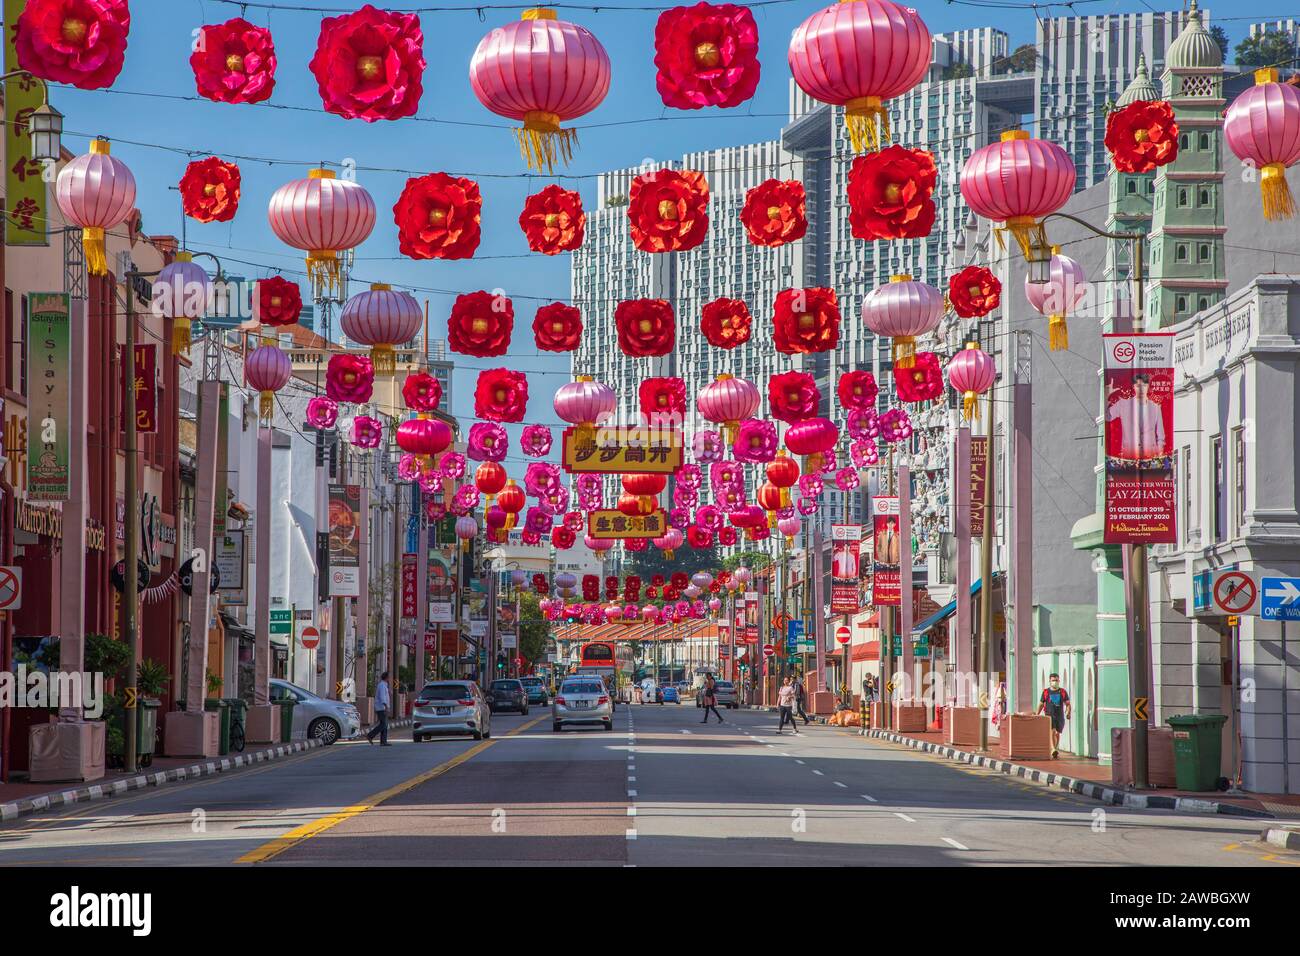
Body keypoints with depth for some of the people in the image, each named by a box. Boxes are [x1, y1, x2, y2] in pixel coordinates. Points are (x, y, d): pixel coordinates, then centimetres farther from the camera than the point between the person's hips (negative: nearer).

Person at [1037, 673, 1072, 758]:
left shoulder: (1063, 692, 8)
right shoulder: (1046, 692, 5)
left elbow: (1067, 704, 10)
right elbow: (1041, 704, 11)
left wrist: (1068, 713, -6)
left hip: (1060, 716, 2)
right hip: (1049, 715, -2)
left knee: (1057, 733, 9)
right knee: (1052, 731, -19)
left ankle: (1056, 748, 24)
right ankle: (1053, 749, -30)